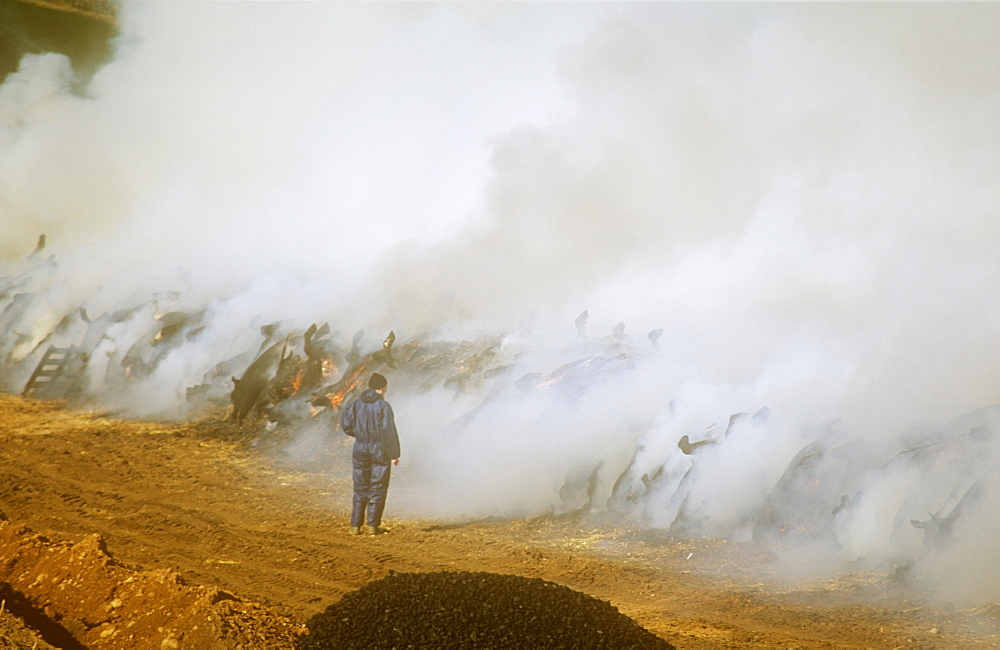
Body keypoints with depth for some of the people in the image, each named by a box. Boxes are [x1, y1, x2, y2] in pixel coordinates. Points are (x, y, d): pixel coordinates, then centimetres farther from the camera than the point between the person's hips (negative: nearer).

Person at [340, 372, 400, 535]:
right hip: (380, 449, -4)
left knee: (360, 488, 11)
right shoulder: (383, 406, -10)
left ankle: (355, 525, 7)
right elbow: (388, 432, -14)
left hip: (360, 449, 4)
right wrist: (394, 454, -11)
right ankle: (373, 525, 1)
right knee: (377, 488, 4)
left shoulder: (356, 404, 3)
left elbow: (345, 423, 1)